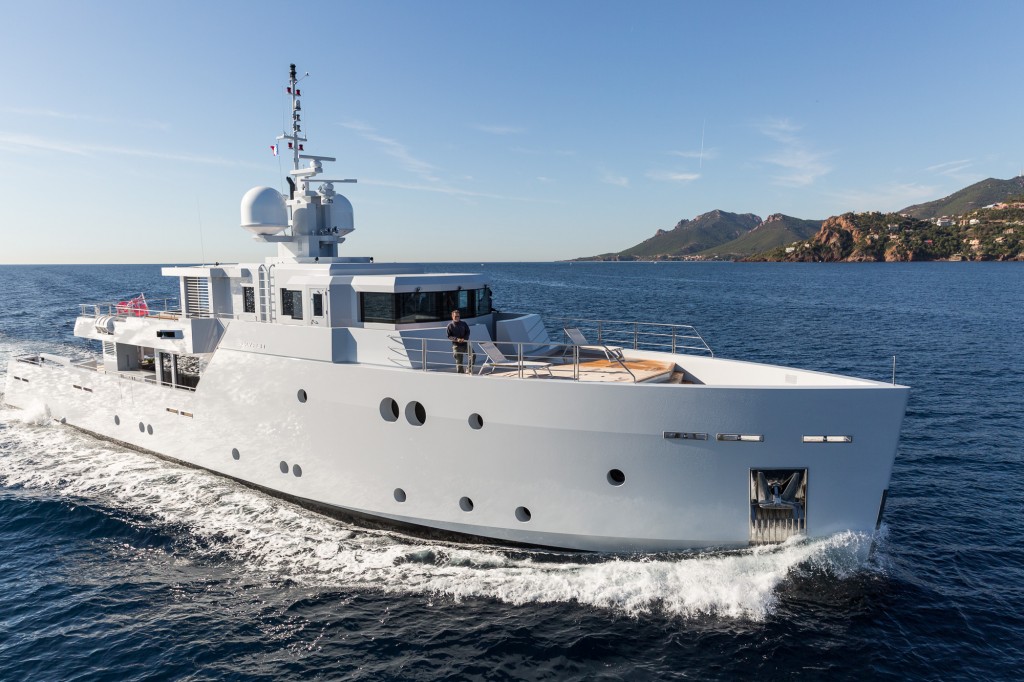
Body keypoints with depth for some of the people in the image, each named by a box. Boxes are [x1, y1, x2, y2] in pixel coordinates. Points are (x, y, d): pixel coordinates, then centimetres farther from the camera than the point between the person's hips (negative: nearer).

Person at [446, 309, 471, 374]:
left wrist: (464, 338, -12)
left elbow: (467, 332, 9)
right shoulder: (450, 325, 3)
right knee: (459, 361, -1)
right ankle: (461, 373, 8)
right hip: (456, 345, -2)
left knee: (472, 355, -13)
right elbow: (449, 336, -1)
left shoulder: (464, 324, 11)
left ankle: (470, 370, 0)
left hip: (465, 344, 2)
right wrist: (456, 339, -18)